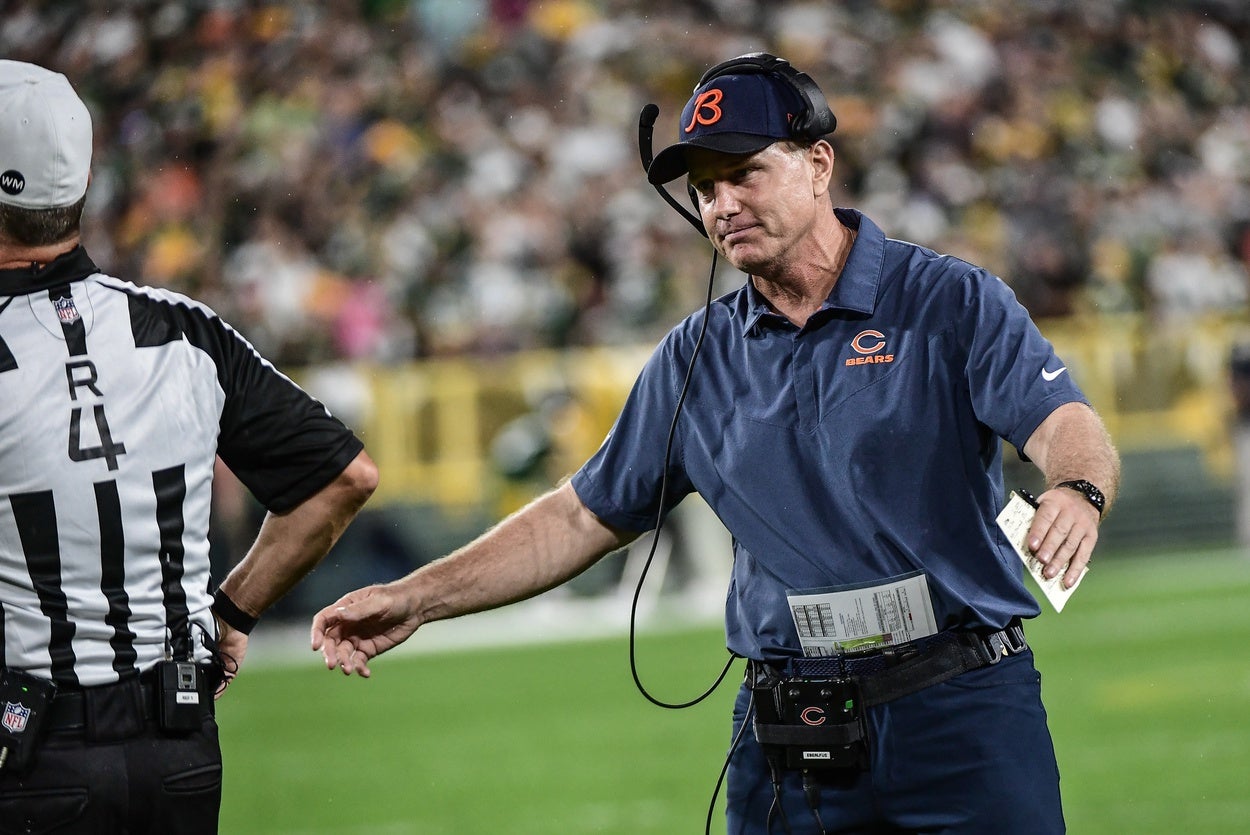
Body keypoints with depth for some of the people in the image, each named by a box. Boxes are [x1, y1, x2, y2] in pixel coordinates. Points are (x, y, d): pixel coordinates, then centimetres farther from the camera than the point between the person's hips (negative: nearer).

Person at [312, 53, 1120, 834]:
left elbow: (1065, 425, -16)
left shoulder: (952, 303, -2)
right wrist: (416, 599, 9)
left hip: (963, 714, -4)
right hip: (788, 740, 4)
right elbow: (584, 517, 17)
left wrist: (1077, 490, -41)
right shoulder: (697, 358, 12)